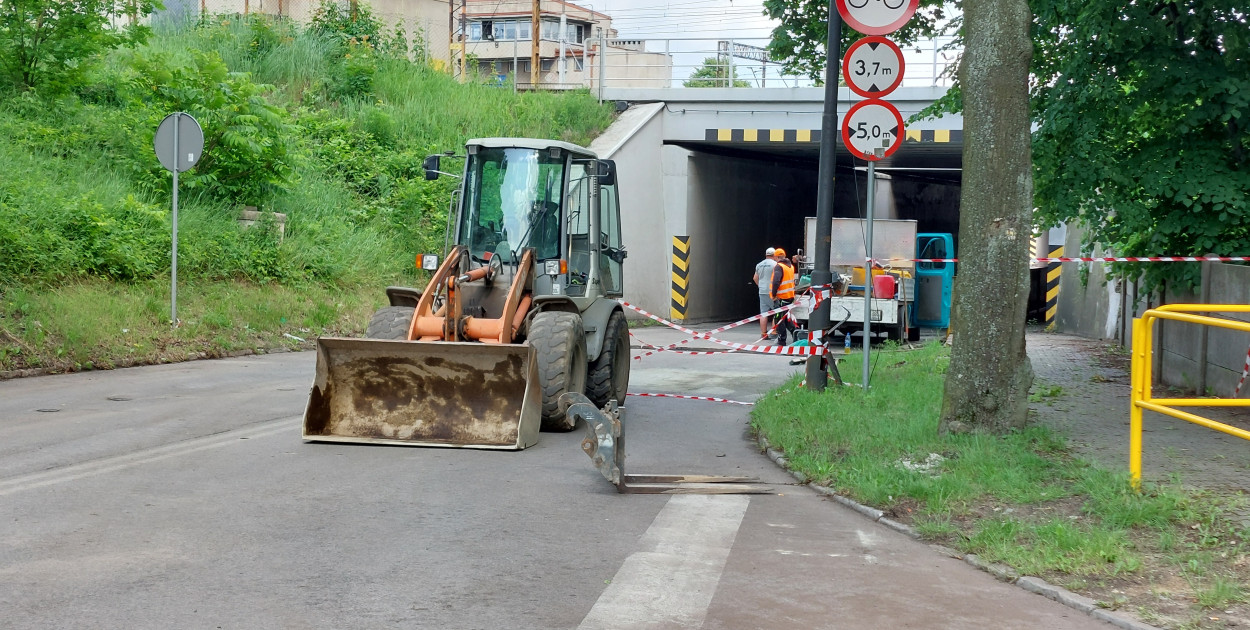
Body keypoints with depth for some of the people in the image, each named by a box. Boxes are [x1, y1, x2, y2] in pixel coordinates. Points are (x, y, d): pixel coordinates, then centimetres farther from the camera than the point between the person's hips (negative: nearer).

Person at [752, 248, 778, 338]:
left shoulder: (759, 265, 11)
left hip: (762, 292, 5)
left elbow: (755, 278, 17)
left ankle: (763, 333, 3)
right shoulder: (775, 264, -8)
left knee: (763, 313, 4)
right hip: (772, 292, -5)